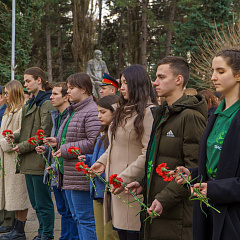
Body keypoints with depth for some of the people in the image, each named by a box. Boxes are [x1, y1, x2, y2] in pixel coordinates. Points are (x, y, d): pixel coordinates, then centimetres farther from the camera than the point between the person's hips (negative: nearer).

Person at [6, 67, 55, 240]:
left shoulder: (47, 103, -12)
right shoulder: (31, 104, 18)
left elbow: (45, 134, -17)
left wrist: (23, 147, -13)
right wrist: (16, 137, 3)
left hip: (39, 160, -10)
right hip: (30, 161, 10)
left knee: (43, 202, -2)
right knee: (36, 202, 16)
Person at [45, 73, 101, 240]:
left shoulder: (91, 112, -15)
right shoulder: (73, 111, 18)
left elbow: (94, 142, -24)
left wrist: (66, 149, -18)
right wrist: (58, 141, 10)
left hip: (82, 176, -11)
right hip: (71, 176, 11)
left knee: (85, 218, -5)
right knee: (77, 217, 17)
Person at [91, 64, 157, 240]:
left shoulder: (148, 112, -12)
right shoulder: (123, 111, 18)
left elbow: (148, 154, -18)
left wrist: (124, 178, -19)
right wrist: (103, 161, 10)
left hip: (132, 187, -9)